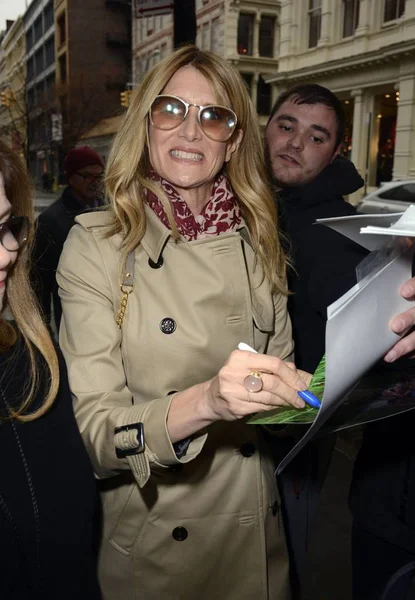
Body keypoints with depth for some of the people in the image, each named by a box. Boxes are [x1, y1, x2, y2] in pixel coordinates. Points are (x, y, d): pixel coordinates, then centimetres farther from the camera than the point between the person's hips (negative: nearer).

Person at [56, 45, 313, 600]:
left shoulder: (258, 242, -1)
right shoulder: (95, 247, -13)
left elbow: (283, 374, 7)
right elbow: (94, 427, -18)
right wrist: (203, 402, -34)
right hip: (152, 550, -3)